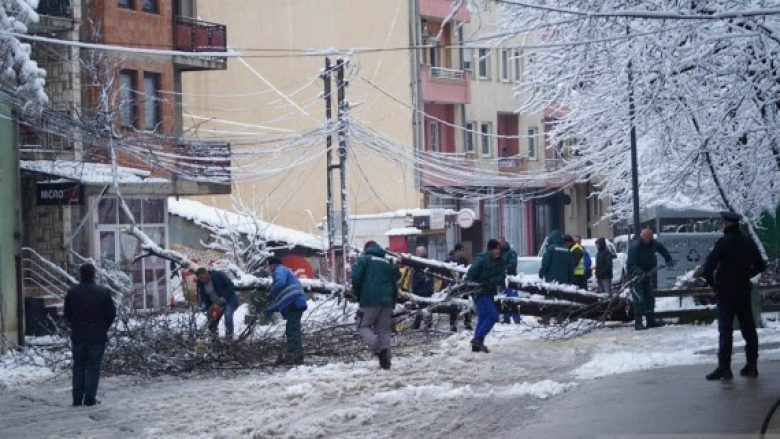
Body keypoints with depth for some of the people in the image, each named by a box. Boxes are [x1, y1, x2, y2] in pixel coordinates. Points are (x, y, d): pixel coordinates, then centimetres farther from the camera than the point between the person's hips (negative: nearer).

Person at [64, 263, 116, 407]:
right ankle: (89, 398, -2)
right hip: (97, 336, -2)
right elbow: (111, 314, -3)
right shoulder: (103, 292, -8)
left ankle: (77, 398, 10)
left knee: (78, 367, 11)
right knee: (93, 367, 1)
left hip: (77, 336, 2)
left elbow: (67, 314, 5)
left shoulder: (72, 293, -1)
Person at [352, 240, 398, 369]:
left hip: (369, 301, -5)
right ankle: (385, 361, -2)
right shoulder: (388, 263, 20)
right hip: (386, 301, 5)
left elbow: (356, 278, -8)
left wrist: (358, 295, 6)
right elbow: (395, 285, 20)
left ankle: (376, 346, -22)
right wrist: (392, 303, 22)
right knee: (384, 330, 7)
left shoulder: (363, 259, 4)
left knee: (364, 326, 5)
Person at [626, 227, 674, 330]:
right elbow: (631, 265, -29)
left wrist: (669, 259, 12)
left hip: (648, 274, 7)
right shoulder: (635, 247, -24)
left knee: (650, 298, 10)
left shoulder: (653, 244, -4)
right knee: (639, 299, -13)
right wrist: (640, 273, -43)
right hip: (636, 275, -7)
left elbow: (662, 249, 20)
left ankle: (651, 321, 18)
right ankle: (638, 323, -13)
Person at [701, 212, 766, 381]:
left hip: (726, 292, -6)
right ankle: (752, 365, 14)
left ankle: (724, 367, -5)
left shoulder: (723, 243, -15)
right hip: (744, 292, 6)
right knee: (748, 328, 11)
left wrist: (712, 283, -5)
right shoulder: (748, 243, 5)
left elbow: (707, 268, -20)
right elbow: (760, 266, 15)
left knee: (725, 330, -3)